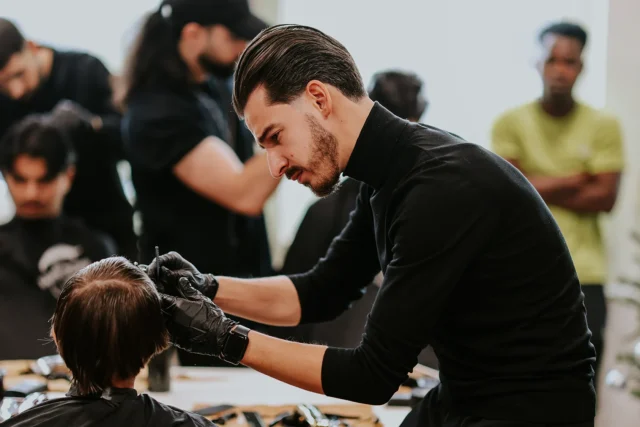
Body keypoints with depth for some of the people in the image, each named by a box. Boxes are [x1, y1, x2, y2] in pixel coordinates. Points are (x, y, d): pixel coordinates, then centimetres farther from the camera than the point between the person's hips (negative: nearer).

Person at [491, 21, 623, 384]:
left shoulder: (603, 126, 2)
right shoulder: (510, 123, 2)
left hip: (583, 273, 0)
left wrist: (539, 189, -6)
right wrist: (577, 181, -5)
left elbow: (605, 197, -4)